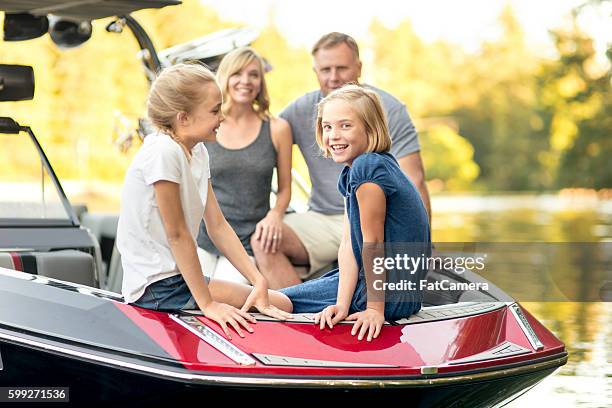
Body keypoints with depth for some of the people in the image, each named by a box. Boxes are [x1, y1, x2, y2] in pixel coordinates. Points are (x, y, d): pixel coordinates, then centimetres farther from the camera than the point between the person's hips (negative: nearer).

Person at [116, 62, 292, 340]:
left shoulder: (197, 151, 9)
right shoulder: (164, 151, -19)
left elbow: (218, 226, 7)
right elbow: (177, 234, -19)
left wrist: (258, 281, -3)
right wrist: (207, 304, -17)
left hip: (179, 278, 9)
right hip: (158, 290, -9)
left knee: (282, 304, 5)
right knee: (280, 305, -11)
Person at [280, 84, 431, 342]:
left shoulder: (367, 168, -21)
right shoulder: (351, 173, 8)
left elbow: (372, 243, -19)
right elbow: (348, 246, 0)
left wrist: (375, 308, -15)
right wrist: (342, 305, -9)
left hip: (392, 297, -9)